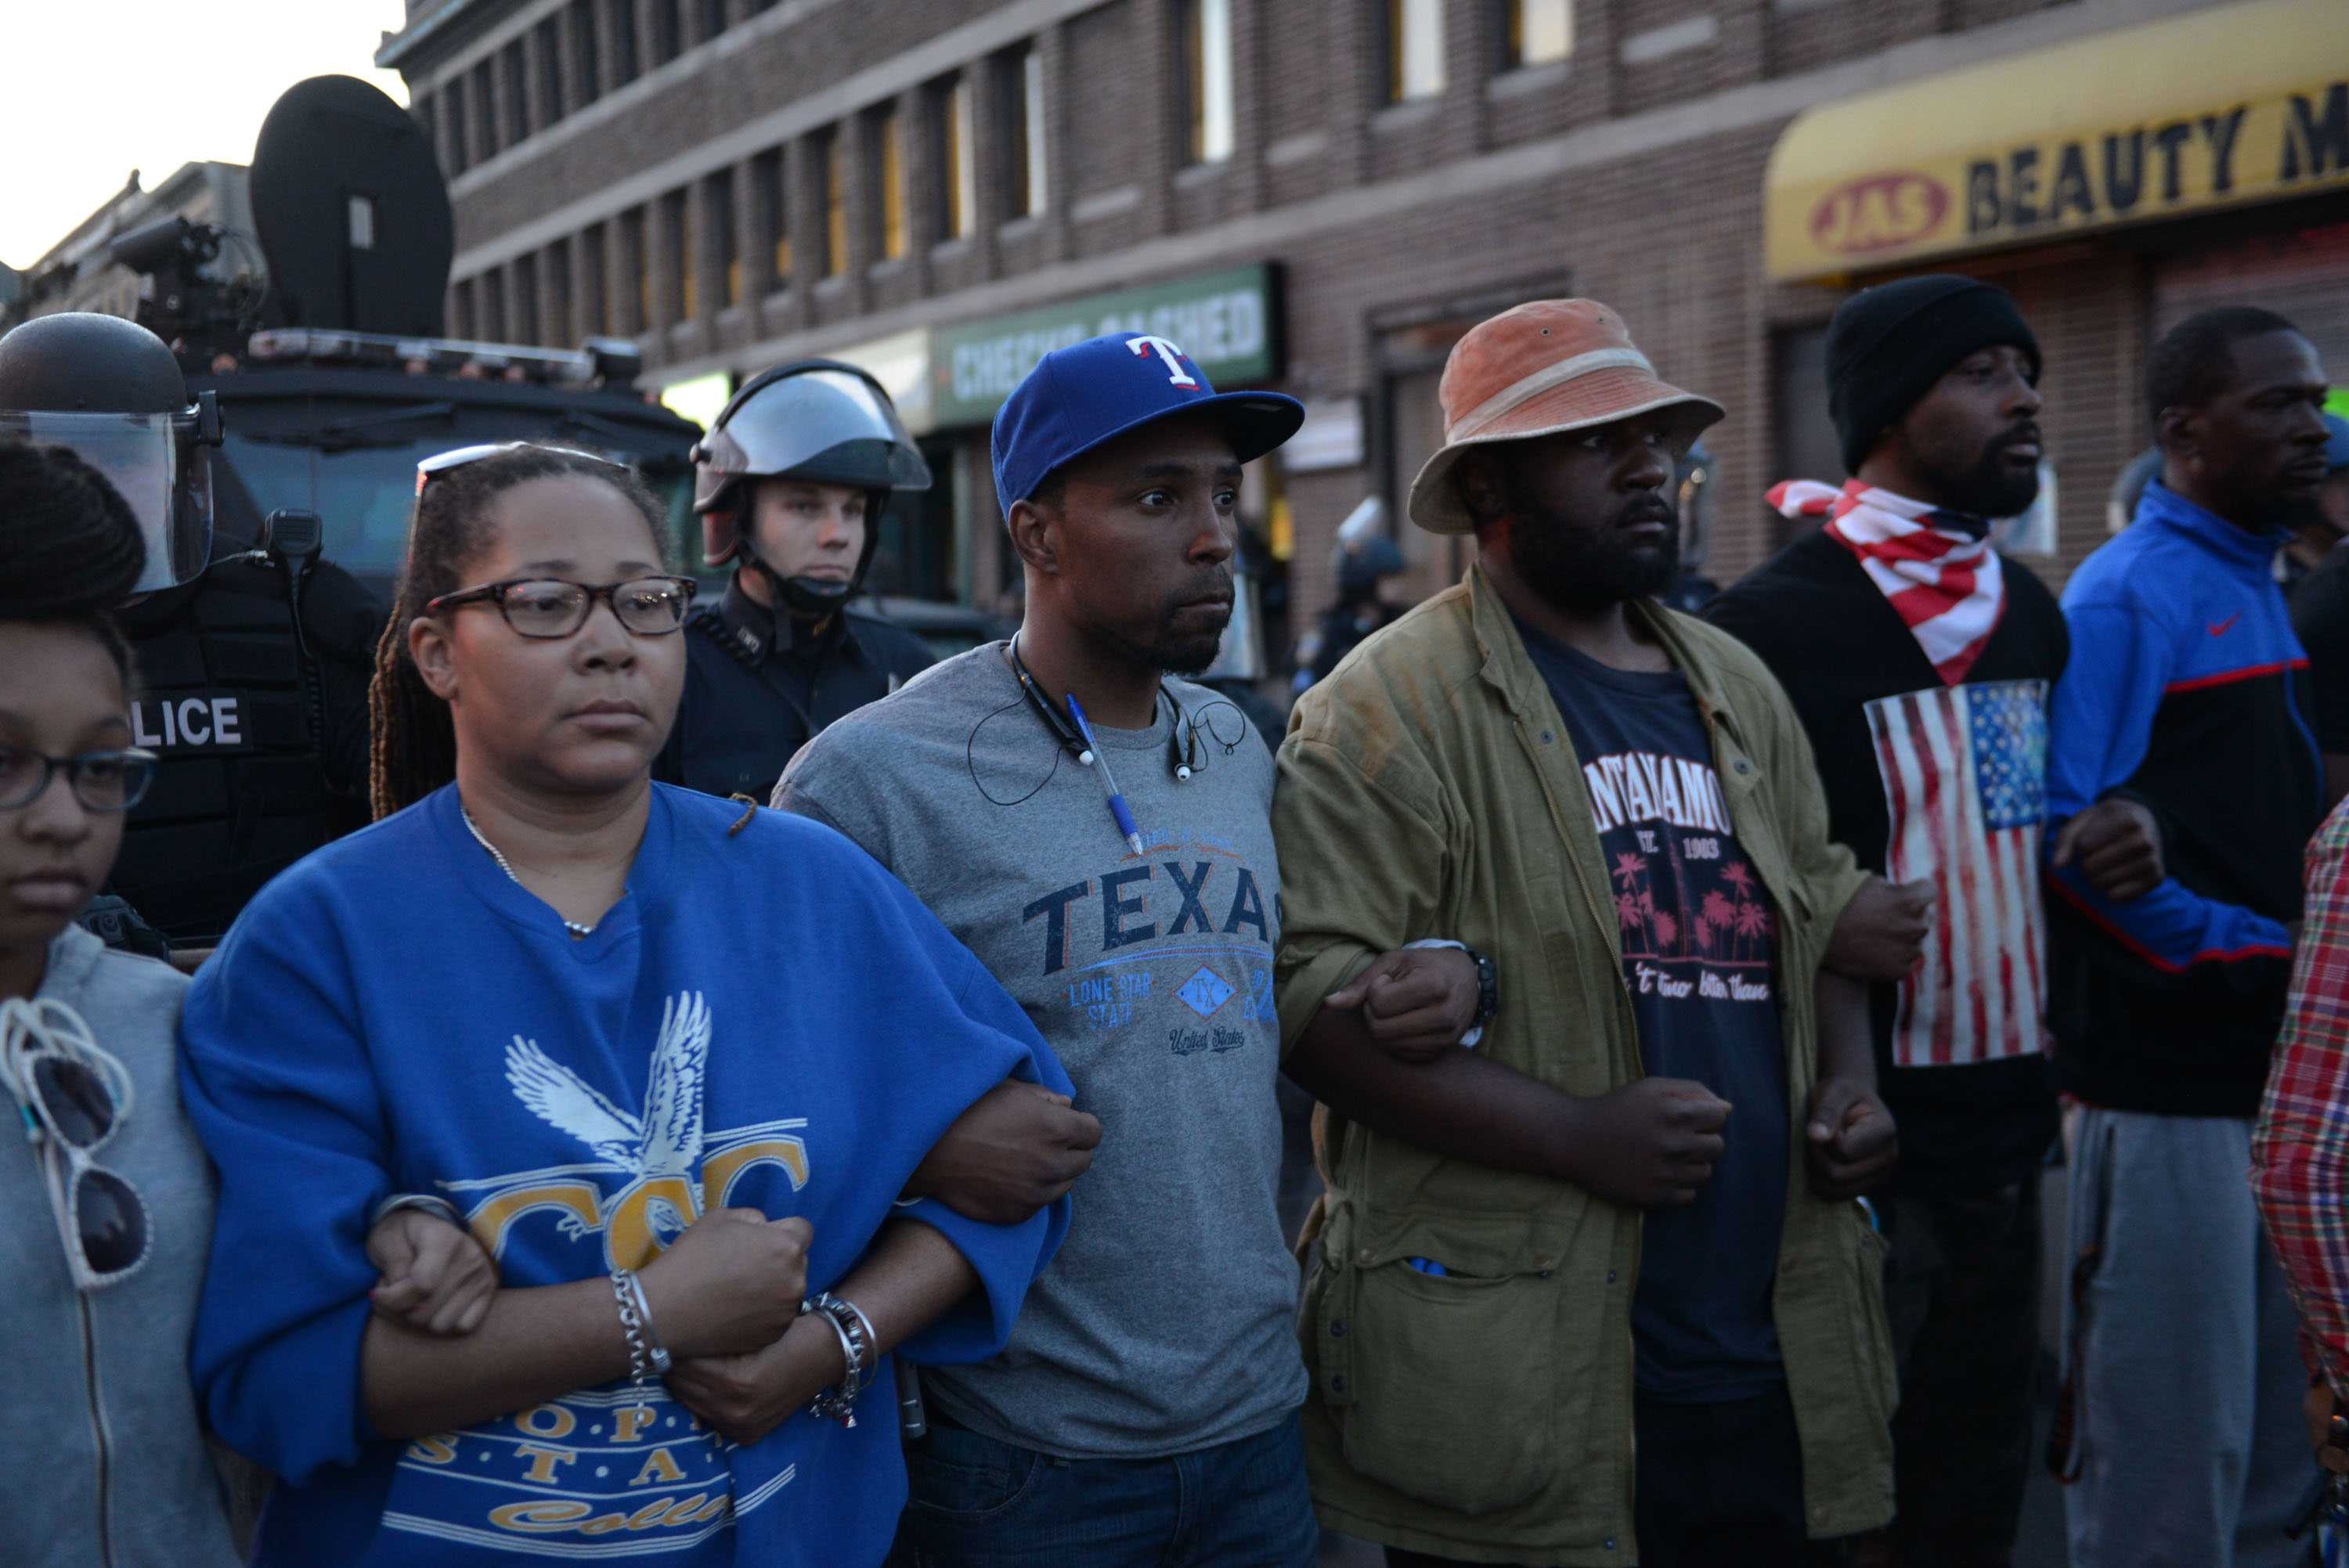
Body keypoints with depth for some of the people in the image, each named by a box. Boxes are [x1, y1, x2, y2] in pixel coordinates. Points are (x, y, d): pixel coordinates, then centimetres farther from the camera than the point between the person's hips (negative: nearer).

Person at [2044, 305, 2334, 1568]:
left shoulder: (2258, 587, 14)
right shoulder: (2126, 597, -13)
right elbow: (2071, 834, -21)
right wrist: (2254, 953, -17)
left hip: (2266, 1064, 9)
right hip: (2168, 1072, -9)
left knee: (2269, 1417, 18)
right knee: (2171, 1430, 1)